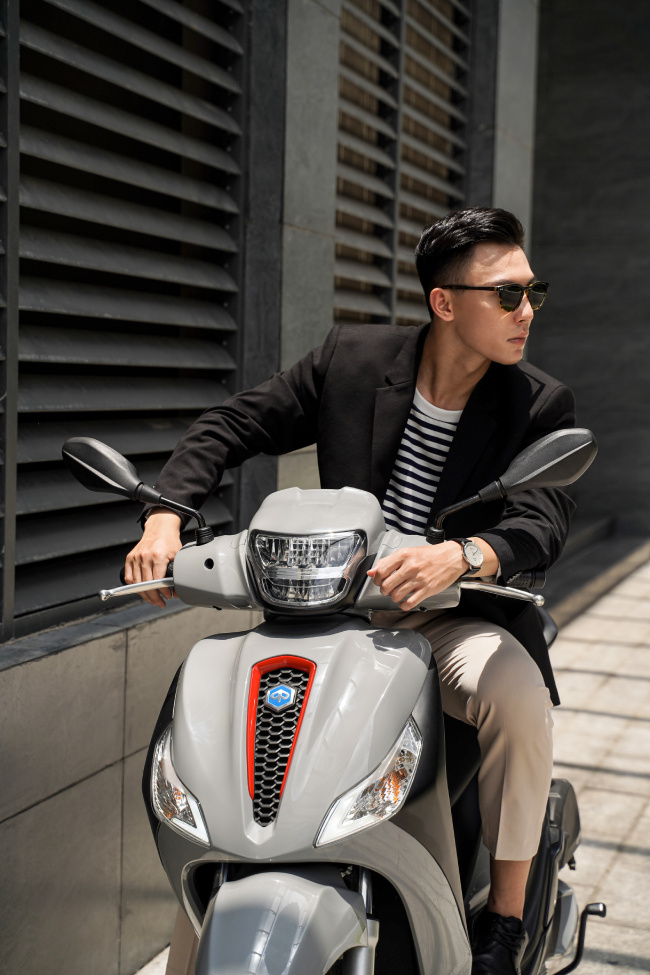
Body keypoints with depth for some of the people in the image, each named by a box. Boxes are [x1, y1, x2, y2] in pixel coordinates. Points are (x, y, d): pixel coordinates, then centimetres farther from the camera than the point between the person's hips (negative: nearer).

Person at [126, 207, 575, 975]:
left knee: (516, 695, -33)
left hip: (453, 618, -2)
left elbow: (544, 521, -20)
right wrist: (164, 516, -16)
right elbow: (231, 426, 2)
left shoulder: (540, 406, -4)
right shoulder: (351, 359, 0)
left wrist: (460, 556, -43)